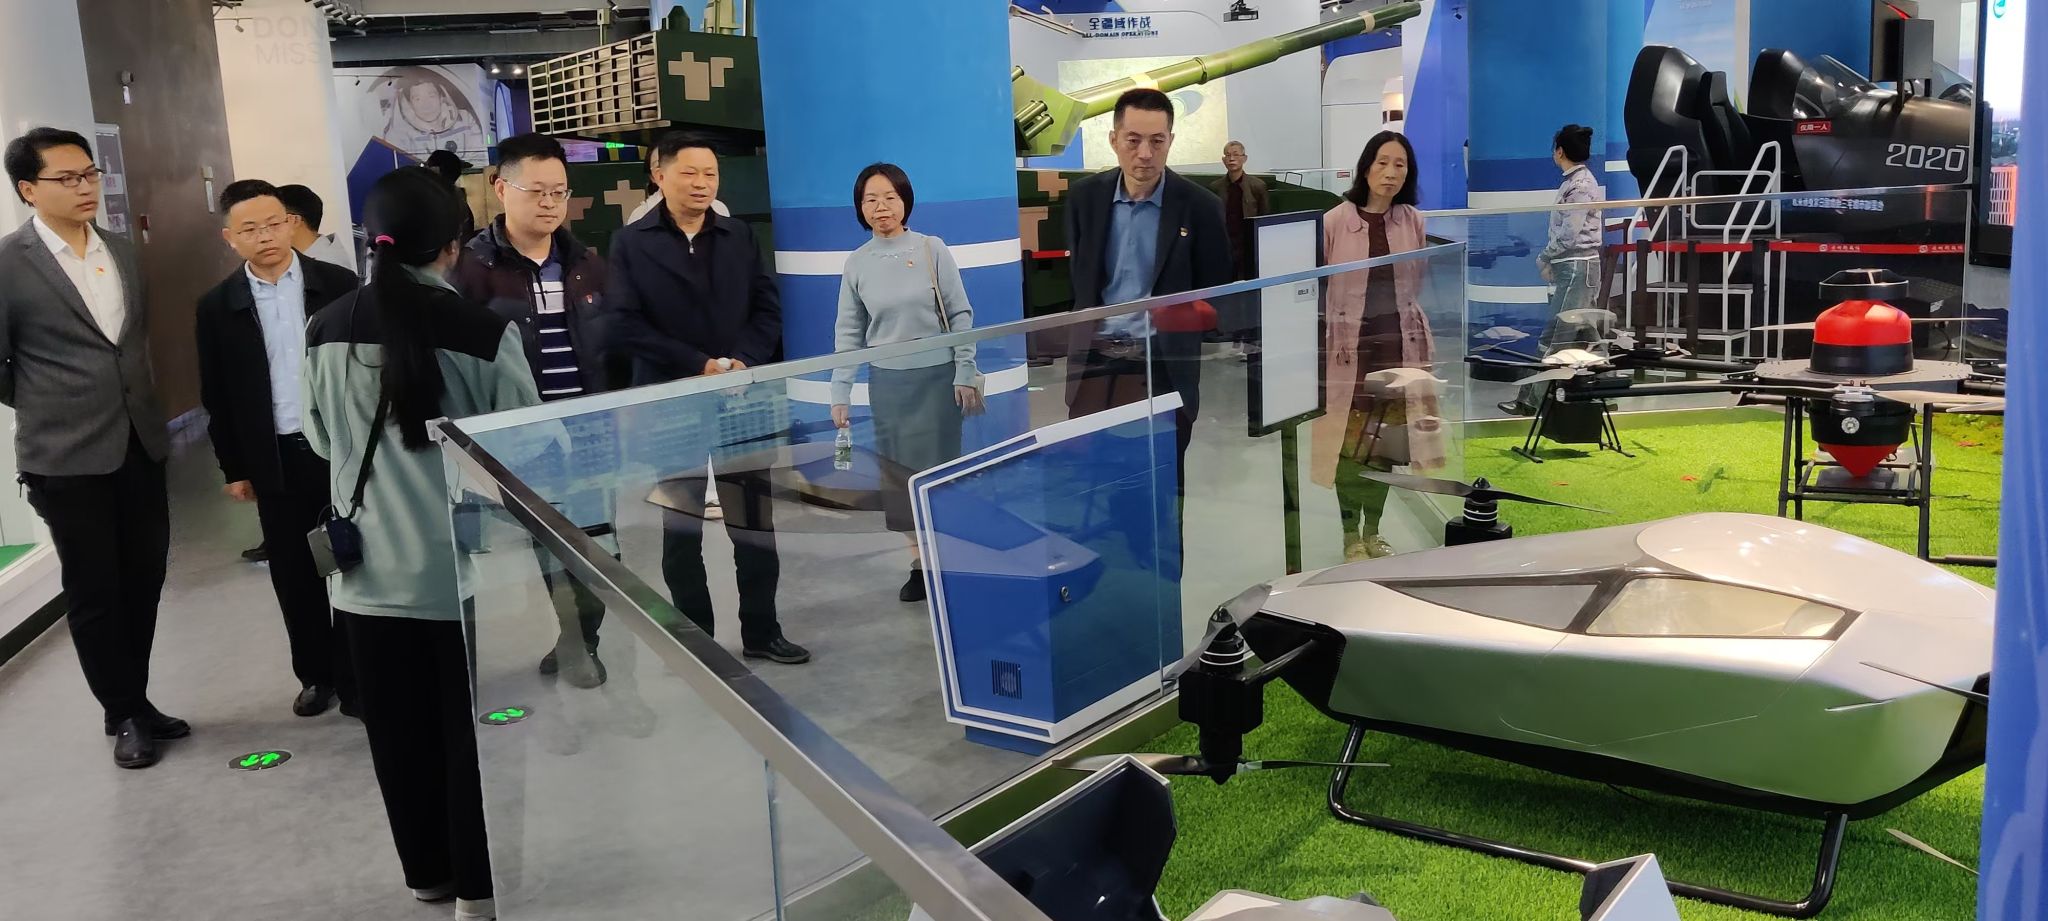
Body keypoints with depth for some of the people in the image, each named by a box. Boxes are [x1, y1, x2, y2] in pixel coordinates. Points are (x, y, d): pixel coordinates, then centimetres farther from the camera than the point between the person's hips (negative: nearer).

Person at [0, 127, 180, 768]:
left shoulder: (122, 252, 8)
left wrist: (139, 406, 15)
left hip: (139, 445, 5)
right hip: (68, 457, -5)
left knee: (143, 580, 12)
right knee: (94, 591, 6)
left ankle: (136, 702, 27)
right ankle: (124, 715, 19)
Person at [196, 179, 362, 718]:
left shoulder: (338, 285, -2)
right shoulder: (217, 306, 1)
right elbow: (216, 396, 5)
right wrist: (233, 467, 4)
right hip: (275, 461, 1)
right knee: (294, 576, 8)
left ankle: (359, 674, 17)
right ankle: (317, 674, 22)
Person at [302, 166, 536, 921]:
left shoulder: (328, 330, -2)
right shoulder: (485, 332, -15)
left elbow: (321, 441, 11)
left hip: (371, 565, 4)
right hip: (463, 564, -3)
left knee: (398, 728, 15)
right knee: (470, 728, 10)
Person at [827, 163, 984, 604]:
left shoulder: (932, 249, -4)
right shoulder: (857, 263, 2)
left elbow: (960, 315, -1)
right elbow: (848, 332, 4)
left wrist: (965, 374, -6)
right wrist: (840, 394, 1)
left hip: (937, 376, -2)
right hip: (887, 381, 2)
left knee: (941, 467, 3)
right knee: (899, 471, 4)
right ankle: (919, 562, 14)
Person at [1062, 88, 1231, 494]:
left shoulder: (1200, 207, -5)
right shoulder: (1084, 196, 4)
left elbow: (1215, 295, 1)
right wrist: (1080, 338, 8)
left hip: (1163, 369, -2)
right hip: (1094, 362, 3)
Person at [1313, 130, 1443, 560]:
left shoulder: (1413, 221, 2)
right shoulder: (1335, 221, -9)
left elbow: (1420, 282, 15)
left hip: (1400, 343, 3)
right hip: (1349, 344, -3)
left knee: (1385, 442, 11)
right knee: (1350, 443, 0)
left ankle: (1372, 531, 26)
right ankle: (1351, 535, 15)